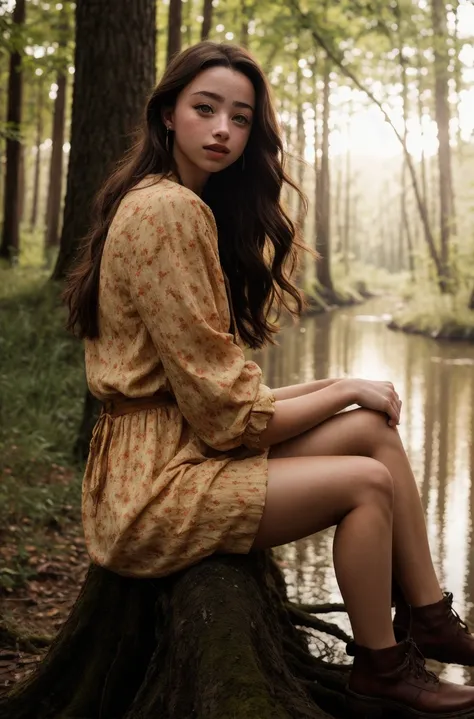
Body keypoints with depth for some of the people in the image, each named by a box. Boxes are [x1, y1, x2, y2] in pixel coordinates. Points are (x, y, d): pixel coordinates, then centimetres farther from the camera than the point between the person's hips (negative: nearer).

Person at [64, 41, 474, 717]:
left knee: (375, 429, 4)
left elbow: (215, 385, 12)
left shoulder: (192, 206, 15)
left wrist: (332, 387, 4)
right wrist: (345, 390, -5)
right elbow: (225, 410, -19)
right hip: (153, 483, -10)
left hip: (191, 448, 10)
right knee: (367, 481, -10)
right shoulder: (168, 209, -18)